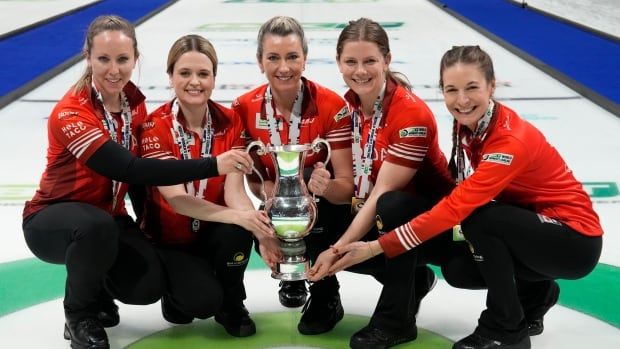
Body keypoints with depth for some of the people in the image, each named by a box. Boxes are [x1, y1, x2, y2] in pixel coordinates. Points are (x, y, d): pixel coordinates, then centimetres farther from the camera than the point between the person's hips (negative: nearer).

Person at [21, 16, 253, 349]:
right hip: (53, 220, -5)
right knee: (98, 227, -39)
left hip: (108, 219, 5)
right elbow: (128, 169, -37)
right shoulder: (70, 114, -26)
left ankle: (95, 286, 16)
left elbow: (140, 168, 6)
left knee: (148, 286, -19)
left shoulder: (135, 102, -4)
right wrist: (212, 165, -40)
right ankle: (79, 313, -10)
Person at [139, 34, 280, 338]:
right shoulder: (155, 127, -17)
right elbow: (176, 198, -26)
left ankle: (232, 305, -1)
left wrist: (261, 230, -38)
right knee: (203, 301, -27)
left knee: (237, 233, -32)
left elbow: (234, 190, -17)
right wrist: (238, 216, -41)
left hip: (215, 232, 3)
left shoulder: (230, 122, -8)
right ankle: (175, 294, 11)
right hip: (170, 239, -2)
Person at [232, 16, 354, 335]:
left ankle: (326, 297, -11)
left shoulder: (331, 106, -20)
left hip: (325, 214, -2)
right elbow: (255, 181, -8)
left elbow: (347, 186, -20)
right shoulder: (245, 109, -11)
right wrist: (273, 192, -31)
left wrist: (326, 187, -44)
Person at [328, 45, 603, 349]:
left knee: (478, 216, -28)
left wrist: (377, 247, -36)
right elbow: (460, 190, 3)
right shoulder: (467, 123, -6)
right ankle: (534, 295, 17)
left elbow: (457, 207, -35)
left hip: (575, 241, -7)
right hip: (527, 230, 7)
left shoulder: (512, 142, -30)